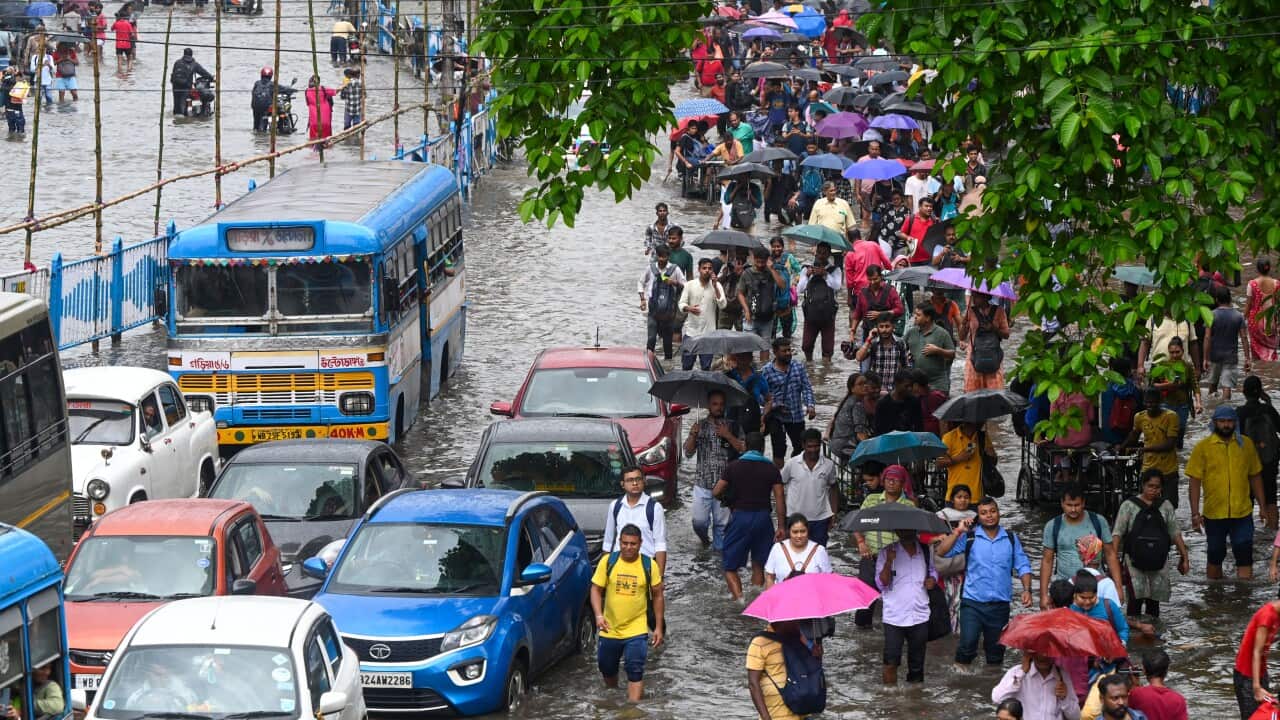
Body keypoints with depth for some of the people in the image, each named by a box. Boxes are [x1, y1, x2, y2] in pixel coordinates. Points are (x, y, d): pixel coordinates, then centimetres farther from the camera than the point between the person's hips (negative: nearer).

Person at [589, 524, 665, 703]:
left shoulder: (649, 565, -6)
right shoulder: (608, 561, -5)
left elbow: (658, 596, 2)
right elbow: (596, 589, -2)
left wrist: (659, 627, 0)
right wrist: (599, 615, -17)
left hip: (636, 631, -3)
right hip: (609, 629, 3)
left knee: (635, 672, -12)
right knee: (607, 669, 19)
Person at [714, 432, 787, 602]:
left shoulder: (734, 467, -1)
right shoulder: (771, 469, 2)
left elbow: (716, 492, -1)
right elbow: (780, 499, -4)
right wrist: (782, 527, -1)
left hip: (740, 517, -2)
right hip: (762, 517, 2)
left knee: (730, 567, 1)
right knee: (759, 566, 17)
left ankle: (739, 598, -20)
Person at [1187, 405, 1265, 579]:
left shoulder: (1246, 444, 3)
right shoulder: (1203, 447, -4)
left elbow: (1255, 477, 11)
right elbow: (1194, 482, -5)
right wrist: (1195, 514, -10)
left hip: (1242, 512, 1)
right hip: (1214, 513, -1)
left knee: (1244, 556, -6)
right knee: (1215, 556, 13)